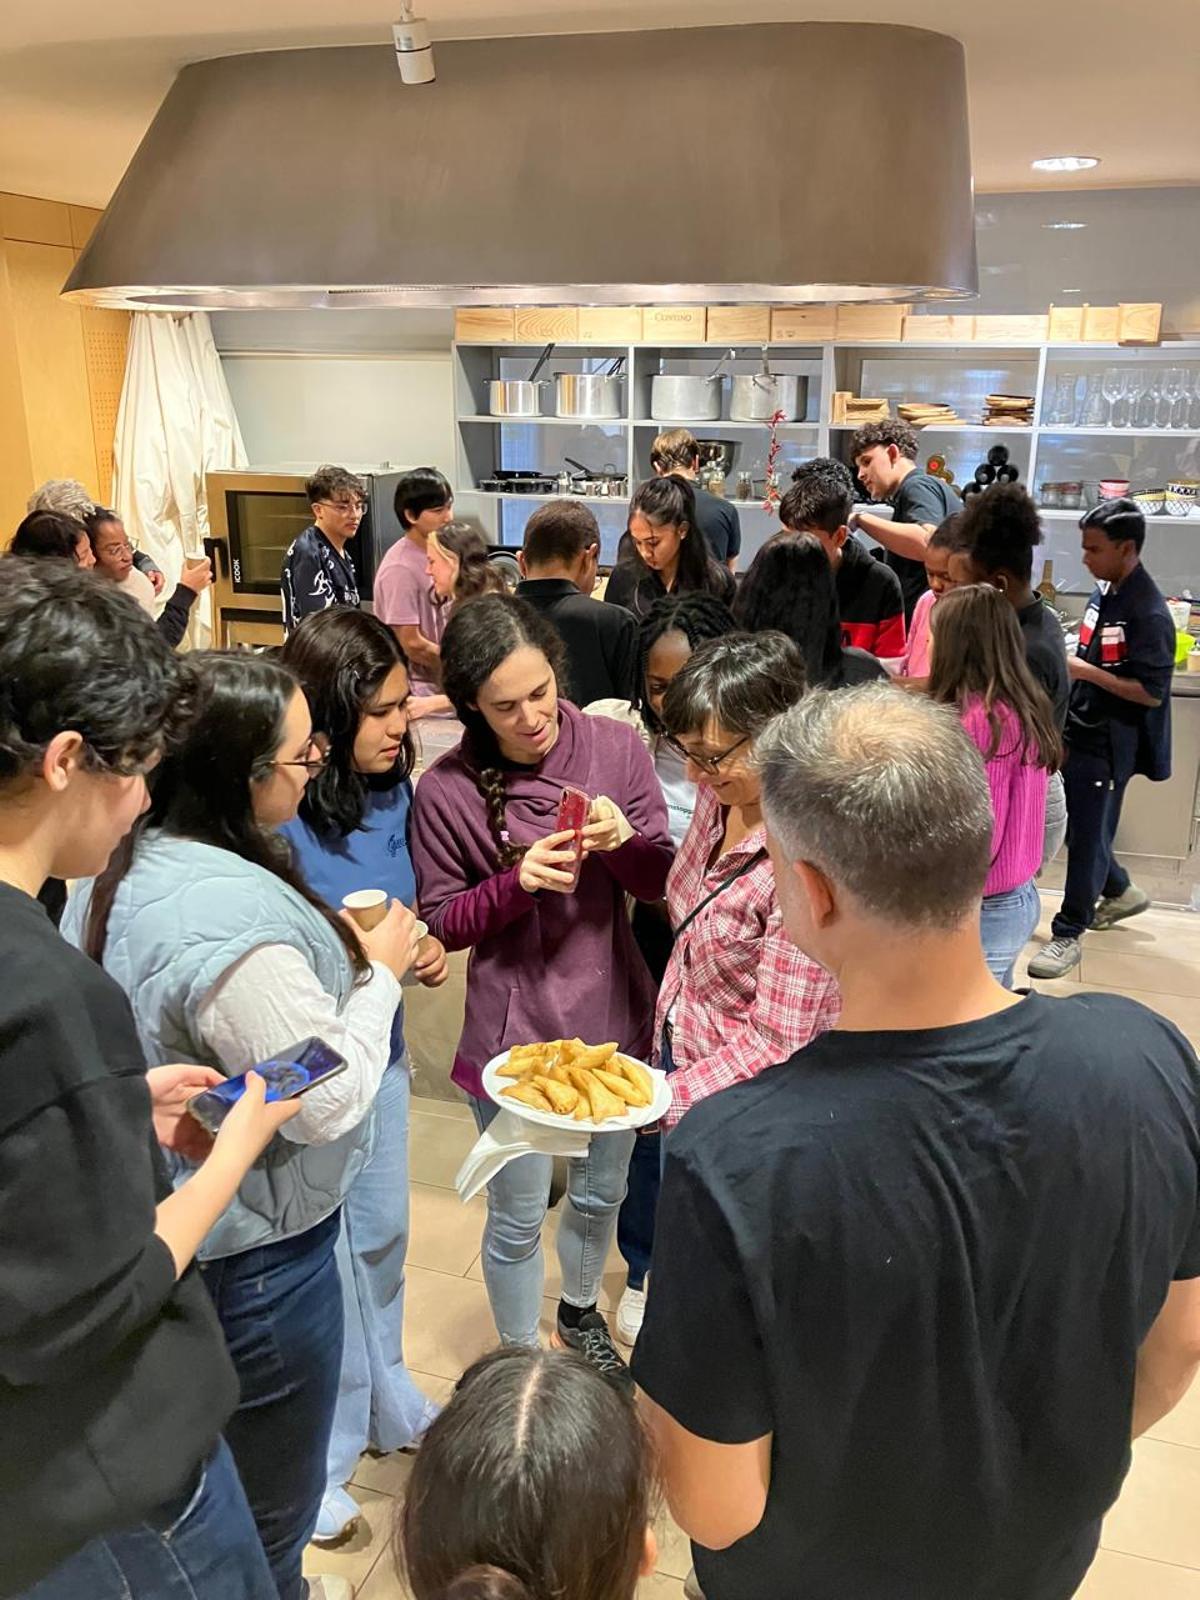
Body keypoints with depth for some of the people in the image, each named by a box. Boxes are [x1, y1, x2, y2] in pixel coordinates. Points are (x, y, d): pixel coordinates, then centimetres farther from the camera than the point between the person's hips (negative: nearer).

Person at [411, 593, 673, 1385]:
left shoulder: (616, 747, -10)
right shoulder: (446, 790, -15)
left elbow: (663, 881, -4)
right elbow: (441, 924, -7)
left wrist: (624, 839, -25)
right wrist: (518, 882, -24)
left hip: (614, 1015, 3)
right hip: (513, 1029, -3)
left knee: (602, 1192, 25)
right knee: (517, 1219, 13)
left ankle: (581, 1313, 55)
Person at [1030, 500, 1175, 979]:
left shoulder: (1148, 613, -19)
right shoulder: (1103, 591, 5)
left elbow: (1151, 692, -20)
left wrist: (1085, 671, -22)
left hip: (1108, 745, -8)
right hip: (1081, 733, 8)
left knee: (1087, 836, 2)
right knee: (1076, 827, 19)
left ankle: (1068, 935, 13)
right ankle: (1121, 891, 41)